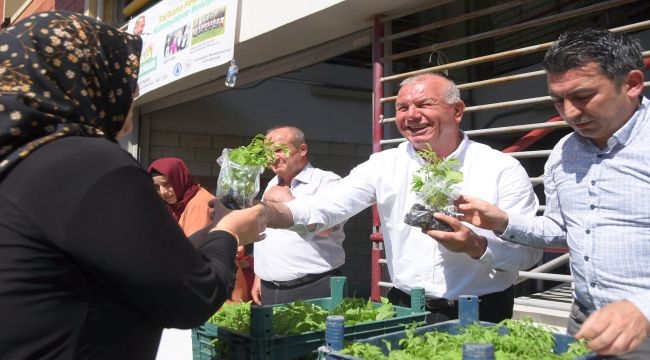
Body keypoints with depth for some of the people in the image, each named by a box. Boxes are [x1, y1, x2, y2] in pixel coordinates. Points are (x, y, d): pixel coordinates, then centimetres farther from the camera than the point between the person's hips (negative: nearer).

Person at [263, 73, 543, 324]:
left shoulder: (503, 169, -4)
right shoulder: (384, 165, 3)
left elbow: (530, 250, -6)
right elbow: (329, 205, -9)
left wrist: (477, 246, -24)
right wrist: (281, 212, -29)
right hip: (405, 312, 3)